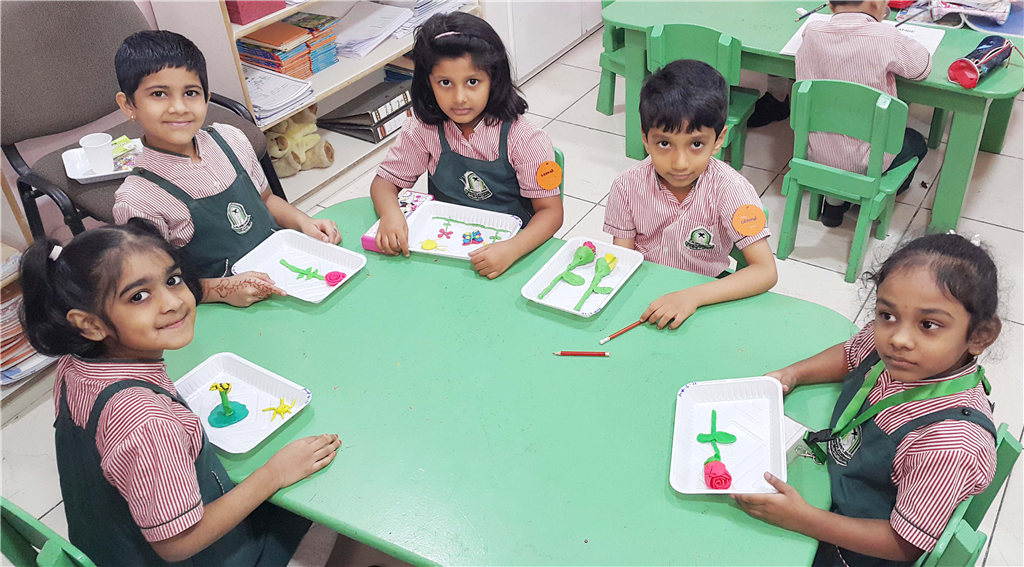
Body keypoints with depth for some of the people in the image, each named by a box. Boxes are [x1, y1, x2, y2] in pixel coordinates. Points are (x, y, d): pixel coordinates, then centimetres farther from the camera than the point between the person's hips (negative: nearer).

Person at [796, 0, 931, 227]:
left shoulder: (812, 32, -8)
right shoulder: (886, 38, -20)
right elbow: (923, 67, -2)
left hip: (816, 155, 4)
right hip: (864, 162, -4)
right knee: (916, 143, 28)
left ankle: (835, 197, 21)